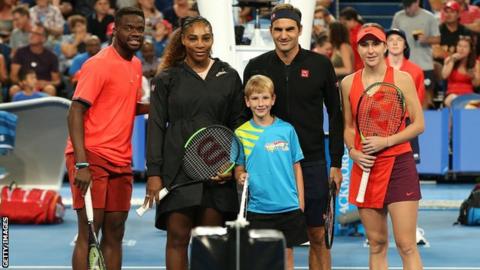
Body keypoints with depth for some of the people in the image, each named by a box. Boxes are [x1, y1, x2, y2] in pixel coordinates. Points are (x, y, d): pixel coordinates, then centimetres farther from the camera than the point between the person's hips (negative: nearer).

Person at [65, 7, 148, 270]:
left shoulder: (136, 65, 13)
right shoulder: (99, 64, -11)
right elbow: (75, 113, -15)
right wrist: (81, 165, -24)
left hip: (120, 161, 8)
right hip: (91, 157, -8)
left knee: (114, 233, 7)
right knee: (88, 232, -8)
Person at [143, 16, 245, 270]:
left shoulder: (229, 77, 9)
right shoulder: (167, 79, 5)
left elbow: (238, 125, 11)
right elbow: (156, 126, 4)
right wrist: (153, 173, -4)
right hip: (178, 170, -1)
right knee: (177, 237, -4)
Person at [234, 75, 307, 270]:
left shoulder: (286, 130, 2)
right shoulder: (241, 133, 1)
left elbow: (296, 167, 7)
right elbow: (239, 168, 7)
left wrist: (301, 202, 3)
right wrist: (240, 177, -16)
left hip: (289, 207, 1)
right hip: (258, 208, -1)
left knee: (287, 254, 6)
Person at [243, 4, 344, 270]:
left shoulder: (320, 65, 0)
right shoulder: (256, 67, 2)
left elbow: (335, 115, 4)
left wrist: (336, 163, 1)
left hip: (312, 162, -1)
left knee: (318, 236, 3)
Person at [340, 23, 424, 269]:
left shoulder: (402, 78, -3)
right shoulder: (348, 83, 7)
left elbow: (418, 124, -2)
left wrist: (386, 141, -14)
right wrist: (353, 151, -2)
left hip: (398, 165, -3)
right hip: (364, 167, 3)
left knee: (406, 246, -8)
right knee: (376, 244, 8)